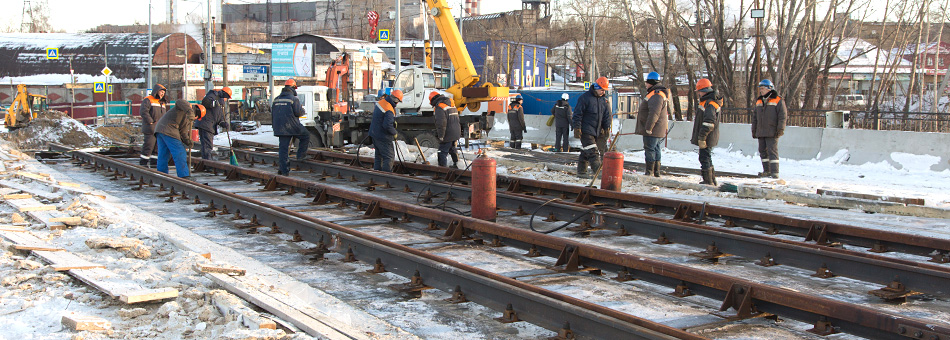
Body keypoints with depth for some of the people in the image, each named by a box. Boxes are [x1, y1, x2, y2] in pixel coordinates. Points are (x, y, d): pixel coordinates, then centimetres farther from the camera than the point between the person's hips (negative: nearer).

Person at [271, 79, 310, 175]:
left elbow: (272, 114, 18)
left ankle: (283, 170, 5)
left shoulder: (276, 99, 14)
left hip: (279, 127, 6)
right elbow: (298, 112, -13)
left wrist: (275, 126, 26)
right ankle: (301, 155, 13)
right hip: (292, 126, -6)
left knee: (283, 148, 6)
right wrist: (303, 111, 10)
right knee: (306, 136, 19)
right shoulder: (293, 99, -7)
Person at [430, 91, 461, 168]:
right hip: (456, 133, 9)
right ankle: (455, 164, 39)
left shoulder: (439, 107, -14)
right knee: (453, 149, 26)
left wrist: (441, 136, -18)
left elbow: (441, 123, -22)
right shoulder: (451, 105, 16)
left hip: (448, 135, -9)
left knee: (443, 152, -4)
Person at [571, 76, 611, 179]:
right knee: (592, 152, -13)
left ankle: (581, 172, 16)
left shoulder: (604, 100, 12)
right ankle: (598, 171, -18)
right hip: (586, 131, -7)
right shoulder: (585, 98, -9)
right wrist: (577, 128, -13)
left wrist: (607, 128, 11)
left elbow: (607, 115, 18)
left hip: (597, 131, 7)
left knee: (585, 152, 11)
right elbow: (577, 114, -9)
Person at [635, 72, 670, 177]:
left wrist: (648, 128, -25)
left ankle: (649, 173, -5)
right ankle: (656, 172, 20)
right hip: (659, 131, 11)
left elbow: (654, 113, -26)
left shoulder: (656, 95, -18)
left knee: (650, 150, -7)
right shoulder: (656, 93, 18)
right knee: (655, 150, 14)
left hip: (653, 130, -11)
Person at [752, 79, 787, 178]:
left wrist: (780, 129, -14)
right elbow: (754, 117, 21)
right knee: (763, 151, 9)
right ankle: (767, 171, 17)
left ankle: (775, 172, -8)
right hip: (761, 132, 7)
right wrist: (754, 130, 18)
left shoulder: (778, 101, -3)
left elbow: (782, 116, -7)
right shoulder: (758, 102, 16)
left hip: (772, 132, -7)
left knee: (772, 151, -9)